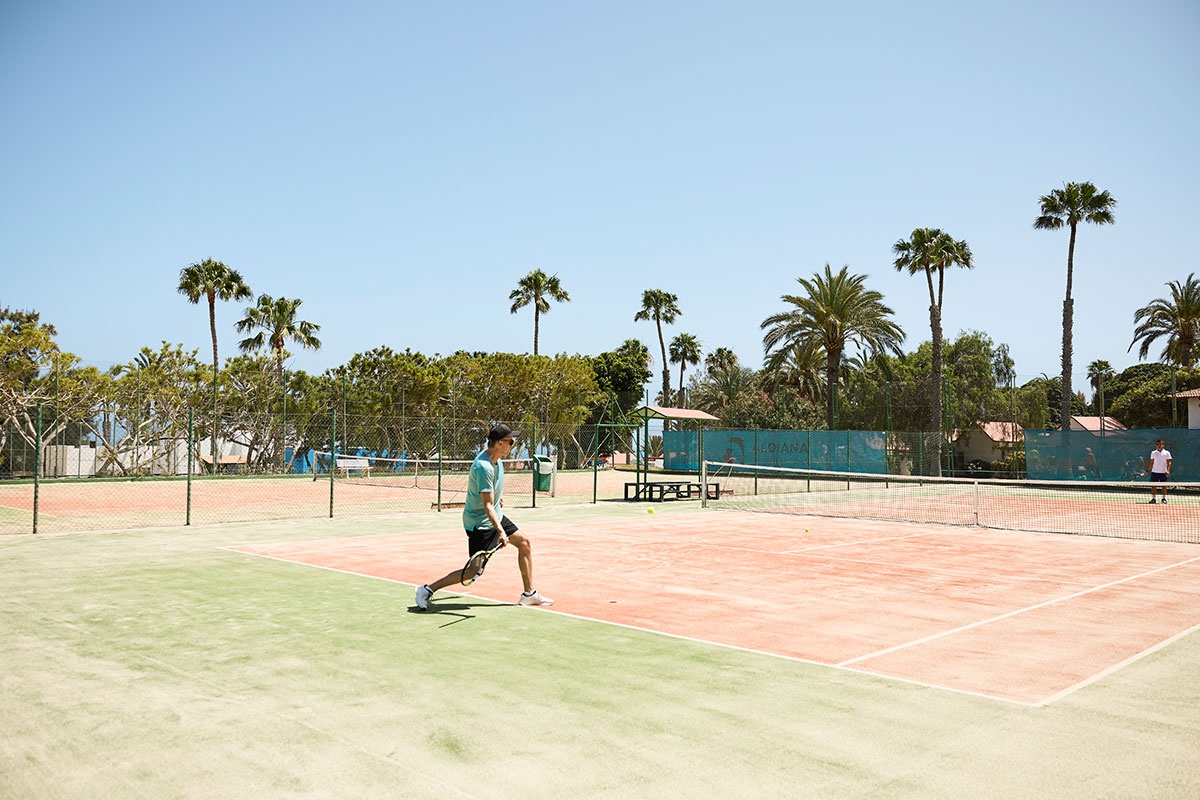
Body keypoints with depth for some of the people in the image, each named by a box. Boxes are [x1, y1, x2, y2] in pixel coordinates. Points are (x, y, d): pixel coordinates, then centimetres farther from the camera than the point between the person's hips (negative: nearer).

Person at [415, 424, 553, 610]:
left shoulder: (496, 459, 0)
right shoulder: (483, 467, -29)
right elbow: (487, 506, -32)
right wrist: (500, 531, -39)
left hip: (496, 517, 9)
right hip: (480, 523, -9)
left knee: (525, 543, 4)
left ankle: (529, 594, 13)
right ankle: (427, 590, 3)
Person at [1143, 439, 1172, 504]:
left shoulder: (1167, 453, 2)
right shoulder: (1153, 453, 8)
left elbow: (1169, 462, -1)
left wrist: (1168, 470, -13)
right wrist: (1147, 470, 8)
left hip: (1163, 472, -2)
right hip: (1154, 472, 2)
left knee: (1163, 486, 3)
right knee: (1153, 485, -2)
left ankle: (1164, 498, 13)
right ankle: (1153, 498, 4)